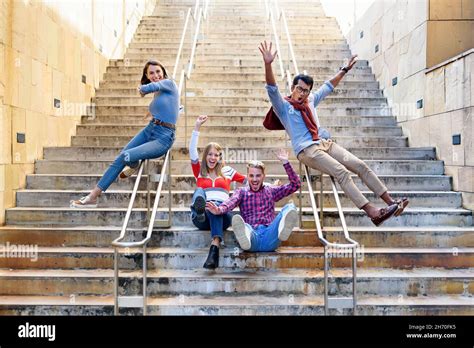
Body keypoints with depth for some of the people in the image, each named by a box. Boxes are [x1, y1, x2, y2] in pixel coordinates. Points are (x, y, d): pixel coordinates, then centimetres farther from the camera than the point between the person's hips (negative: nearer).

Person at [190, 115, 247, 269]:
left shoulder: (227, 171, 23)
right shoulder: (199, 171, 21)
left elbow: (248, 181, 25)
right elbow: (192, 151, 9)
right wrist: (197, 127, 3)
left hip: (222, 214, 0)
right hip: (202, 219, 0)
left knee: (216, 206, -37)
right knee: (199, 190, -30)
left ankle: (214, 248, -56)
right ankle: (199, 212, -68)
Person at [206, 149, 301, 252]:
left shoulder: (271, 191, 25)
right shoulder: (241, 192, 20)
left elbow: (295, 184, 18)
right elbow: (230, 203, -3)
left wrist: (285, 162, 10)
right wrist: (219, 210, -26)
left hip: (269, 237, 1)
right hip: (252, 234, -1)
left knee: (289, 207, -23)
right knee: (237, 219, -33)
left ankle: (283, 230, -57)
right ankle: (245, 237, -67)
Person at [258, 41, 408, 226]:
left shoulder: (310, 102, 22)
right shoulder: (283, 106, 2)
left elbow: (328, 87, 33)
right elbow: (272, 89, -15)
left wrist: (345, 70, 35)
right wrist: (268, 64, -29)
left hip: (325, 143, 8)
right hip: (307, 150, -7)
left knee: (360, 165, -7)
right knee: (342, 172, -25)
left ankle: (390, 201, -4)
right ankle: (372, 213, -28)